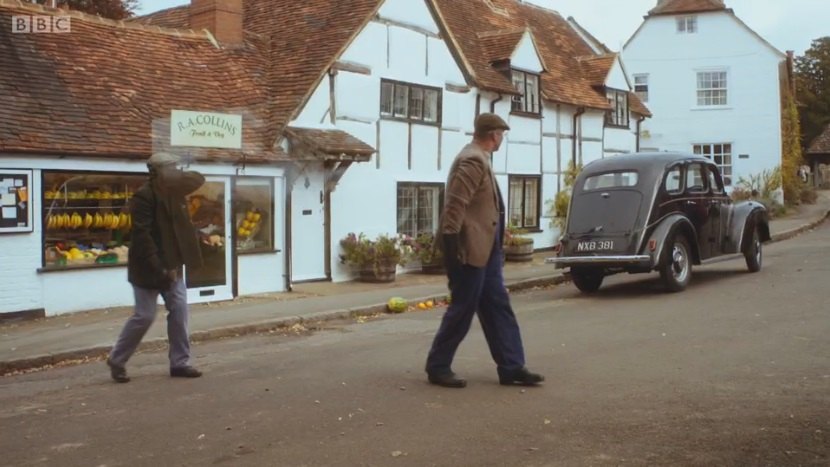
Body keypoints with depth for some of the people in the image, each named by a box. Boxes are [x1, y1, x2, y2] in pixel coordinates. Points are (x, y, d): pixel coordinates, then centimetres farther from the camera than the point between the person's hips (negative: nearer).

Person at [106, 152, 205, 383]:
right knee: (144, 316, -2)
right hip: (148, 268, -8)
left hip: (171, 265, 8)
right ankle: (116, 360, 17)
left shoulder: (174, 192, 6)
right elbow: (142, 235, -23)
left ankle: (180, 362, 13)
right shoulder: (143, 196, -17)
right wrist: (159, 267, -26)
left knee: (179, 311, 5)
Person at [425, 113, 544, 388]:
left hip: (485, 249, 10)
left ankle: (511, 367, 14)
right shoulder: (473, 160, -17)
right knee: (463, 309, -1)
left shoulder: (479, 159, 15)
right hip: (470, 250, -10)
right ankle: (437, 367, 11)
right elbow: (455, 205, -23)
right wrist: (451, 246, -24)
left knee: (498, 307, 9)